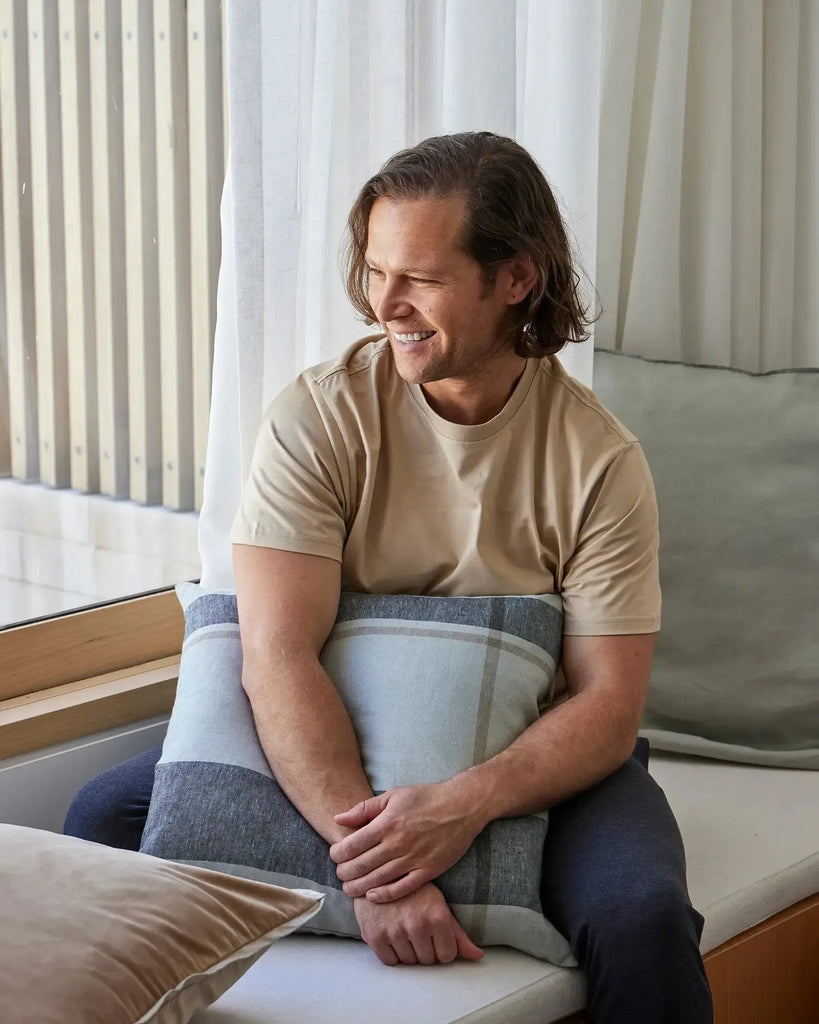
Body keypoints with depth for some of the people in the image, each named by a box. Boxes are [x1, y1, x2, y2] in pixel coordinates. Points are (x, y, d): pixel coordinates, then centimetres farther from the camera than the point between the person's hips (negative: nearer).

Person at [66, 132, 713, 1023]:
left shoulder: (599, 460, -12)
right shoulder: (316, 419, -12)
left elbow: (608, 701, -14)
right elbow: (278, 655, -21)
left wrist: (463, 806, -35)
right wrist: (366, 857, -35)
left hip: (533, 756, -1)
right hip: (337, 742, 2)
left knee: (641, 918, -31)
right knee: (106, 818, -16)